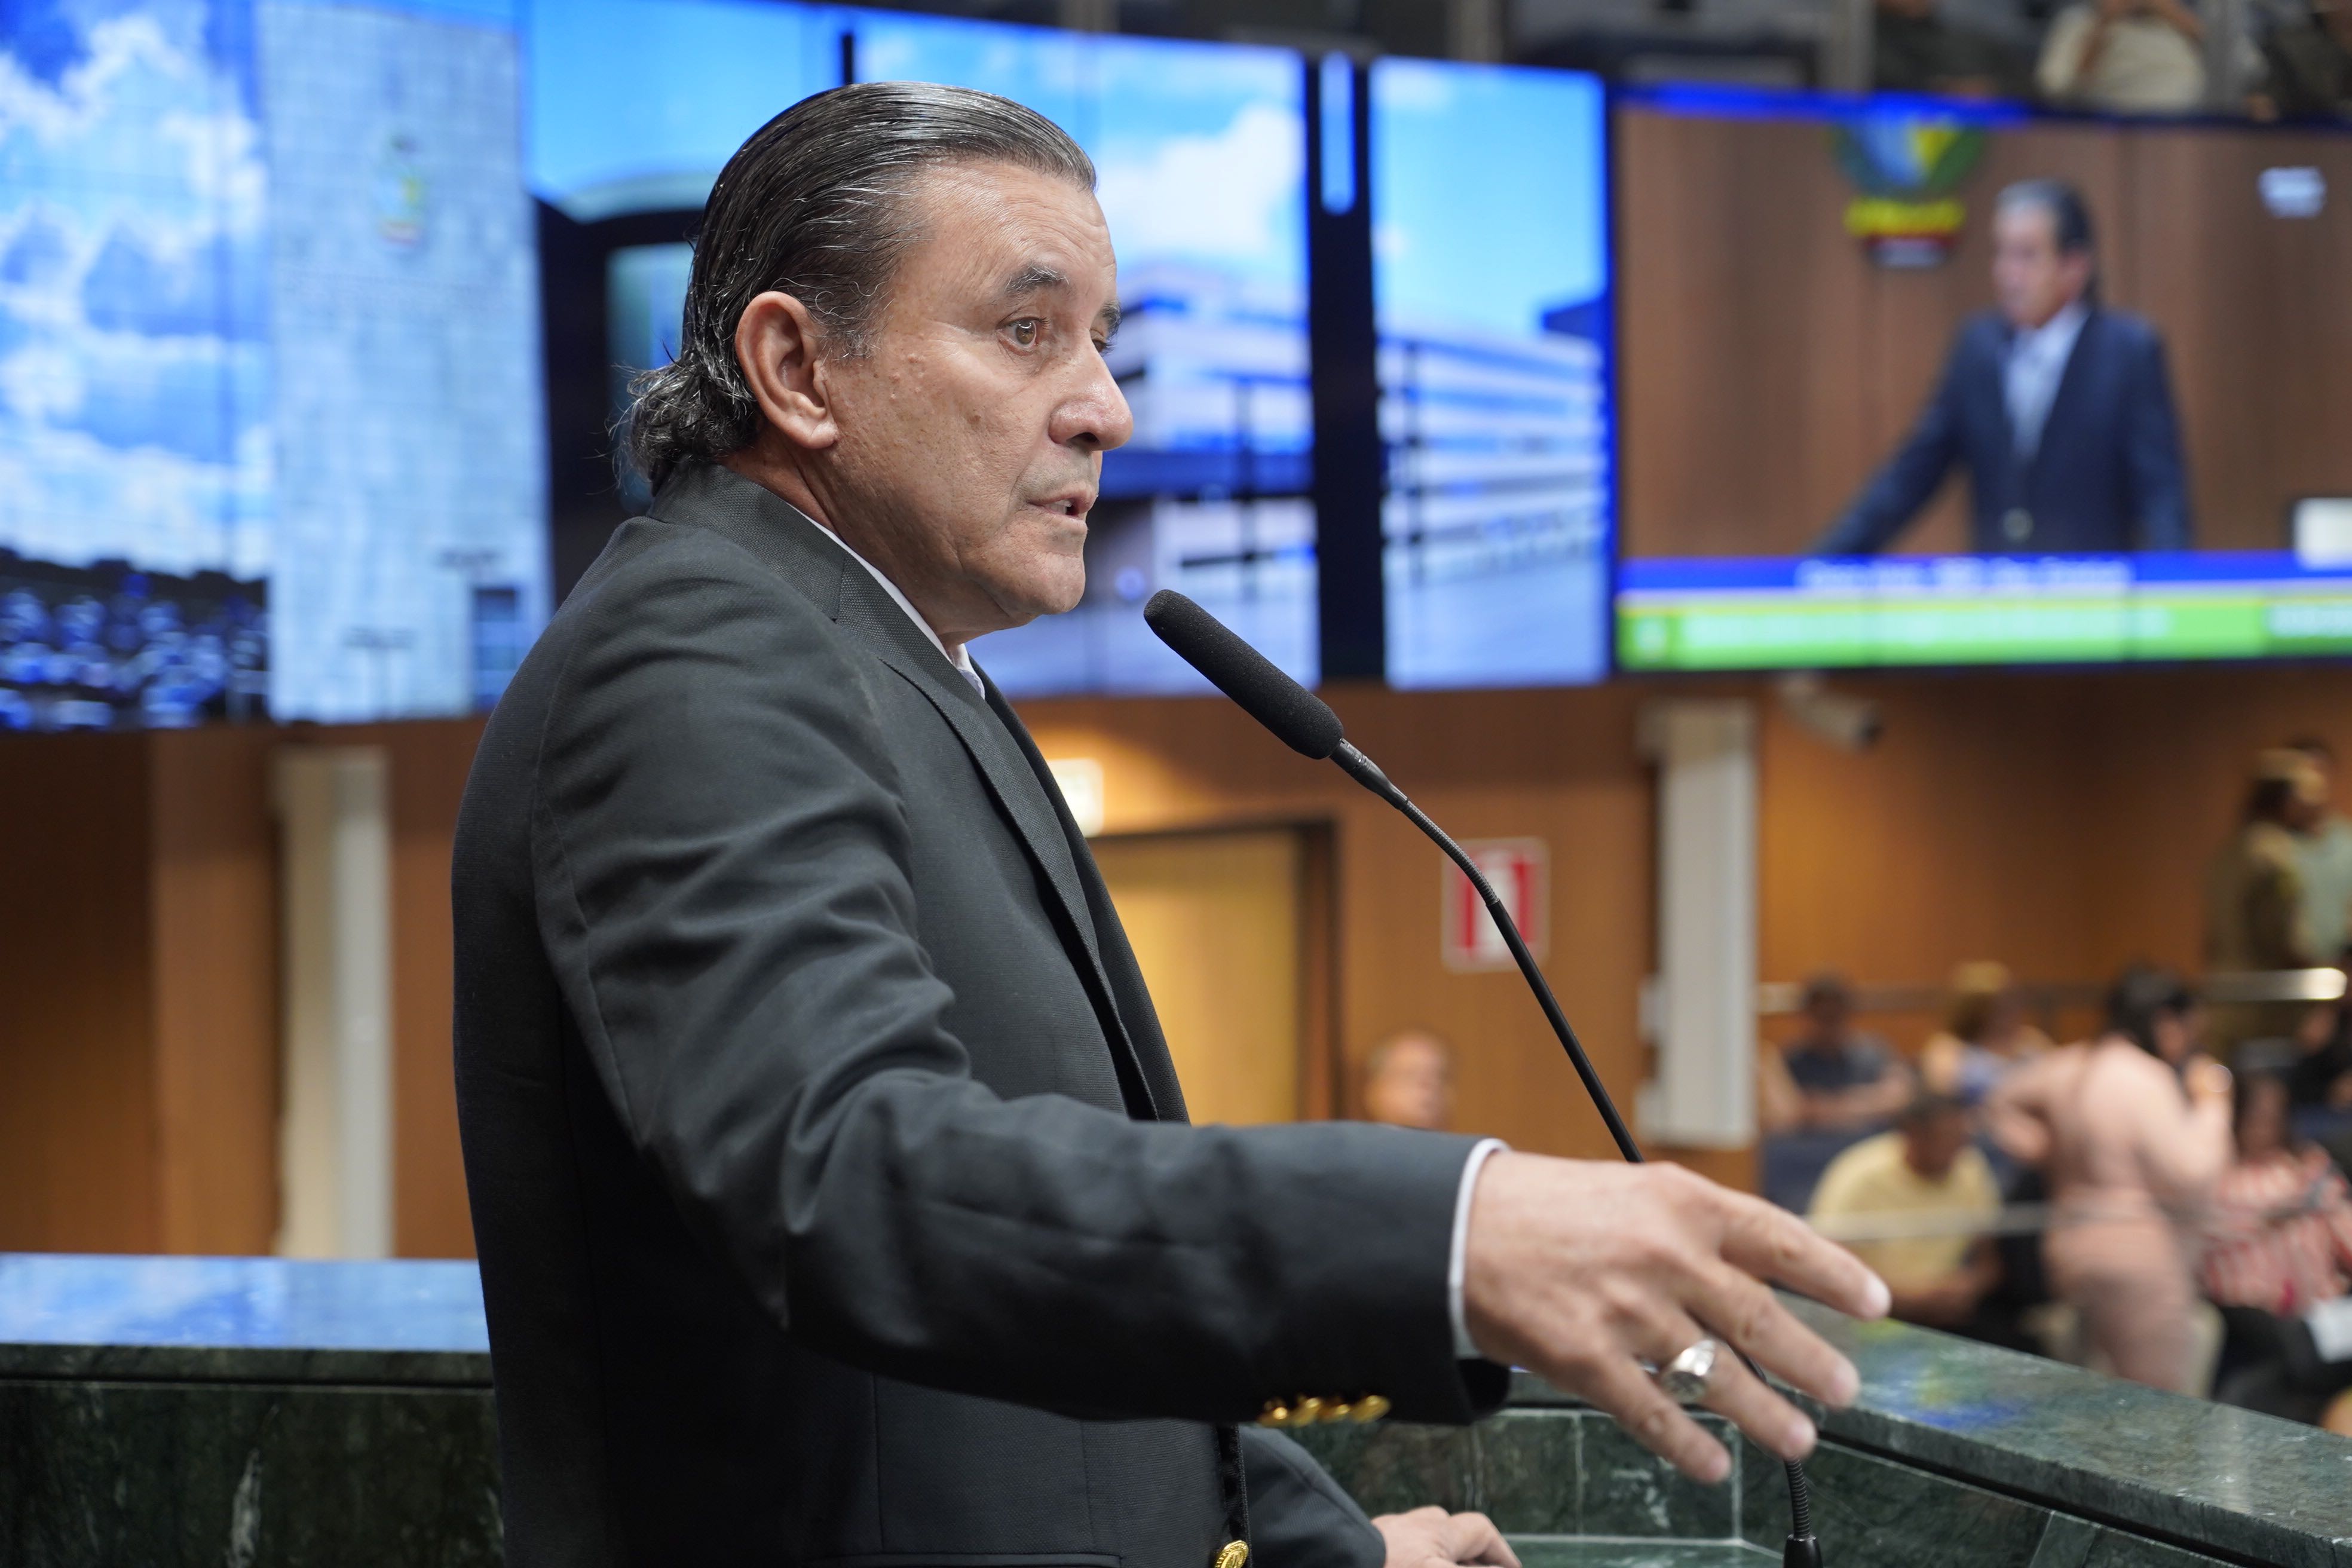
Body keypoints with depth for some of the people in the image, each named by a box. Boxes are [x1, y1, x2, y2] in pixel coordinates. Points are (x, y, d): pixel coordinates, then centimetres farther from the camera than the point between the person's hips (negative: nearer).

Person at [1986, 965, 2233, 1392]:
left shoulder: (2069, 1067, 9)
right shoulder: (2147, 1080, -16)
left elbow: (2002, 1105, 26)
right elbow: (2190, 1179, -19)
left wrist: (2045, 1151, 19)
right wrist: (2210, 1104, -7)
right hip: (2139, 1251, -9)